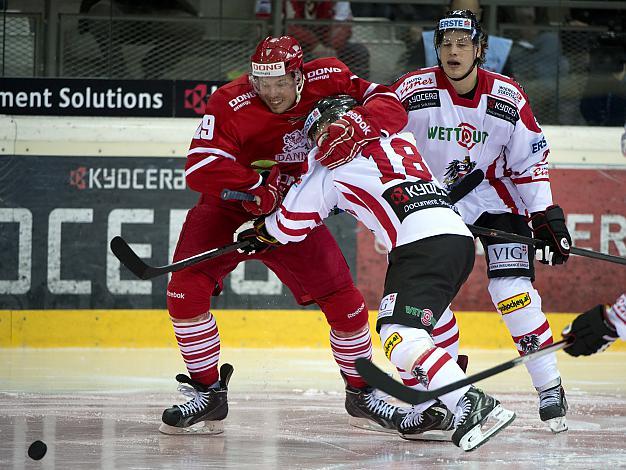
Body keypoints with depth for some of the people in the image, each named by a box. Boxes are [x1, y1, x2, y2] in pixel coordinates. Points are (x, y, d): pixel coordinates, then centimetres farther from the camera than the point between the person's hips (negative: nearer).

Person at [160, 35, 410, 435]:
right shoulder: (231, 104, -25)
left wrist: (359, 126, -40)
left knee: (344, 301, -1)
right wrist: (260, 187, -35)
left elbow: (392, 106, -19)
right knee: (186, 289, -20)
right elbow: (199, 169, -32)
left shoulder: (328, 80, -16)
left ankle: (362, 394, 21)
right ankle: (207, 393, -5)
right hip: (229, 207, -2)